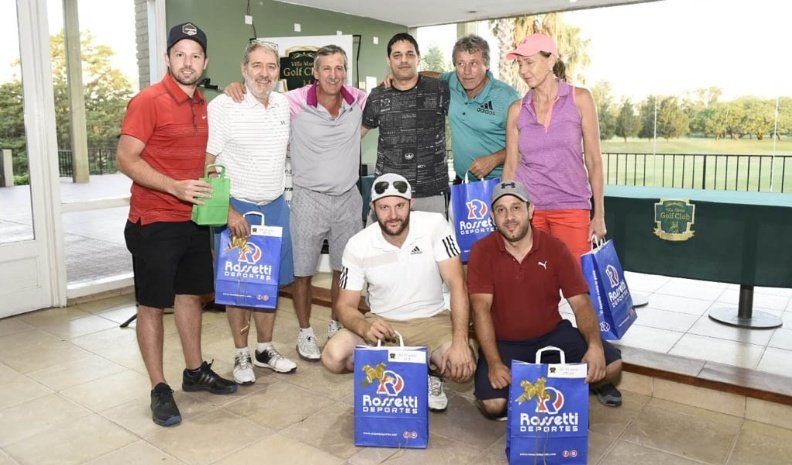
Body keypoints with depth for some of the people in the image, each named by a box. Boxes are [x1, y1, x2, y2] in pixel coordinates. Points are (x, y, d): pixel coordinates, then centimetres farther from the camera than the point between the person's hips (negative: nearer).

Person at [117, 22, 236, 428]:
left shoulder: (203, 105, 11)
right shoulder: (148, 101, -11)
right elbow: (125, 159, -16)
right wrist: (175, 187, -25)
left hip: (193, 219, 7)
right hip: (154, 222, -7)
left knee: (190, 295, 16)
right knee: (152, 304, 3)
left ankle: (195, 372, 30)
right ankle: (159, 390, 13)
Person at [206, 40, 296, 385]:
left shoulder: (284, 105, 5)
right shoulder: (223, 106, -11)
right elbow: (207, 164, -13)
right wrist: (228, 211, -17)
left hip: (275, 206, 5)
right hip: (236, 209, -5)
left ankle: (265, 349, 27)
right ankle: (241, 356, 20)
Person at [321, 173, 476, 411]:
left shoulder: (435, 225, -16)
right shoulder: (358, 246, -11)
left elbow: (456, 284, -19)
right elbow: (345, 305, -8)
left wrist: (460, 342, -30)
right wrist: (366, 328, -32)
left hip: (431, 320, -1)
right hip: (381, 322, 1)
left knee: (463, 365, -29)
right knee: (333, 356, -24)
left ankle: (429, 372, 8)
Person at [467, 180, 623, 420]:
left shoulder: (555, 249, -4)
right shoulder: (482, 252, -8)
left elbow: (581, 304, -7)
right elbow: (481, 308, -16)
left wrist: (595, 345, -27)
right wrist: (493, 363, -27)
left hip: (551, 334, 2)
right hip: (503, 342, -1)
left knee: (611, 363, -18)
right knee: (492, 404, -24)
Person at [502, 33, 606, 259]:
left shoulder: (580, 99, 2)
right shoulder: (517, 109, 6)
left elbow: (593, 160, 2)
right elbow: (511, 166, 8)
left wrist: (599, 214, 0)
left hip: (571, 205, -1)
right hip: (527, 205, 1)